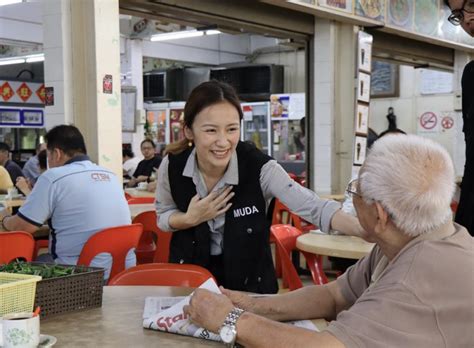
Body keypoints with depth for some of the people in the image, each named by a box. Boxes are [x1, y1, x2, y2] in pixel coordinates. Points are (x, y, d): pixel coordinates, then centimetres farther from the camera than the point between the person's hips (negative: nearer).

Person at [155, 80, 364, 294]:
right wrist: (190, 219, -18)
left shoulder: (259, 167, -22)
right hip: (191, 270, 1)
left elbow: (313, 207, -29)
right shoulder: (172, 166, -15)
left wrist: (365, 229, -44)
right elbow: (162, 217, 2)